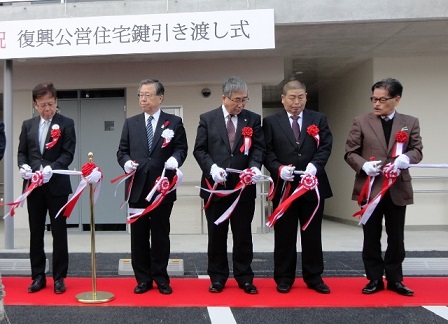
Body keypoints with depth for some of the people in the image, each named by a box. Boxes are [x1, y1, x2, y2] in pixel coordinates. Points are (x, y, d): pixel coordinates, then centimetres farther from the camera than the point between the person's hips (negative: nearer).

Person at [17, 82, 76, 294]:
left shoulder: (66, 124, 0)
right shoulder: (28, 125, 12)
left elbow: (68, 154, -7)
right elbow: (22, 152, 12)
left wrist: (51, 168, -23)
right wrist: (23, 166, -9)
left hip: (56, 185, -4)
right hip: (33, 186, 4)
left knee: (59, 232, 3)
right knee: (36, 232, 9)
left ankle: (59, 277, 13)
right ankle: (38, 276, 20)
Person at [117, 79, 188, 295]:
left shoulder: (174, 122, 4)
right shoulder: (131, 123, 11)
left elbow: (182, 148, 1)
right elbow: (122, 151, 10)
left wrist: (175, 159, -20)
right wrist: (126, 162, -11)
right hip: (138, 186, 2)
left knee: (161, 235, 7)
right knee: (138, 236, 7)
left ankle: (161, 279, 18)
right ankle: (143, 279, 18)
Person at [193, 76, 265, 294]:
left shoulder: (253, 119, 5)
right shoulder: (207, 119, 3)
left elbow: (259, 147, 1)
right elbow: (199, 150, 1)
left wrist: (255, 165, -18)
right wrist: (212, 167, -16)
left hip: (244, 186, 1)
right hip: (215, 186, 0)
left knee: (243, 234, 8)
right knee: (216, 234, 9)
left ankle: (244, 277, 20)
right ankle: (217, 277, 21)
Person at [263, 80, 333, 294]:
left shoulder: (319, 119, 8)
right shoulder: (271, 122, 5)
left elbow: (325, 147, -2)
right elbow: (267, 151, -2)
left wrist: (315, 165, -20)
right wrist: (279, 169, -19)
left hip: (313, 185, 1)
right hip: (284, 186, -1)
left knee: (312, 234, 9)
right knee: (284, 235, 7)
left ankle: (314, 277, 20)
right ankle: (284, 278, 18)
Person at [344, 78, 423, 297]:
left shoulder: (410, 122, 7)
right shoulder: (361, 122, 1)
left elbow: (417, 150, 2)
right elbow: (350, 152, 0)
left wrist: (406, 158, -21)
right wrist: (364, 165, -20)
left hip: (398, 189, 1)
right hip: (370, 187, -1)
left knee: (396, 237, 9)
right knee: (371, 237, 6)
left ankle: (395, 279, 22)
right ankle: (375, 279, 18)